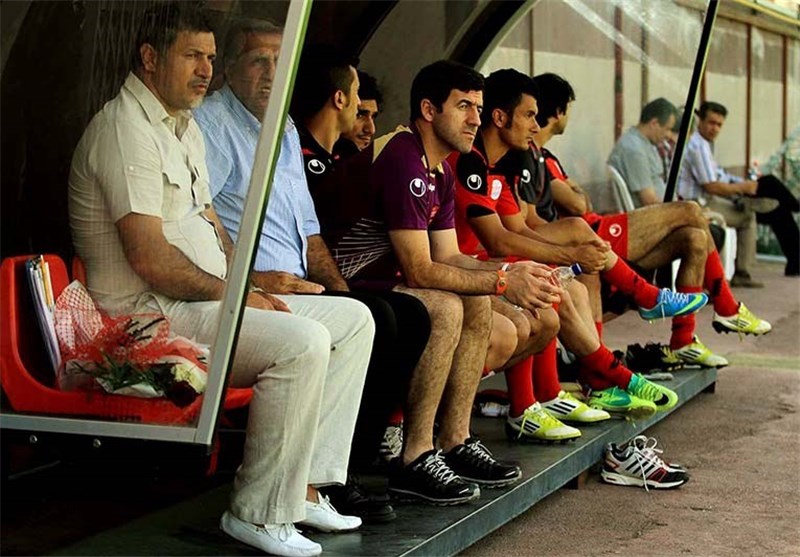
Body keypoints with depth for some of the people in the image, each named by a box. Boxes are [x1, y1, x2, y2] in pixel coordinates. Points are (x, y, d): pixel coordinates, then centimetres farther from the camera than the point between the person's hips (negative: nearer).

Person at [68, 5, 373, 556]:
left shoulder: (184, 127, 20)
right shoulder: (125, 130, -15)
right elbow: (151, 260, -22)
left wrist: (249, 288, 5)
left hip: (206, 300, 11)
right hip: (154, 314, -11)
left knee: (353, 319, 4)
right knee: (302, 342, -30)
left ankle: (304, 487, 0)